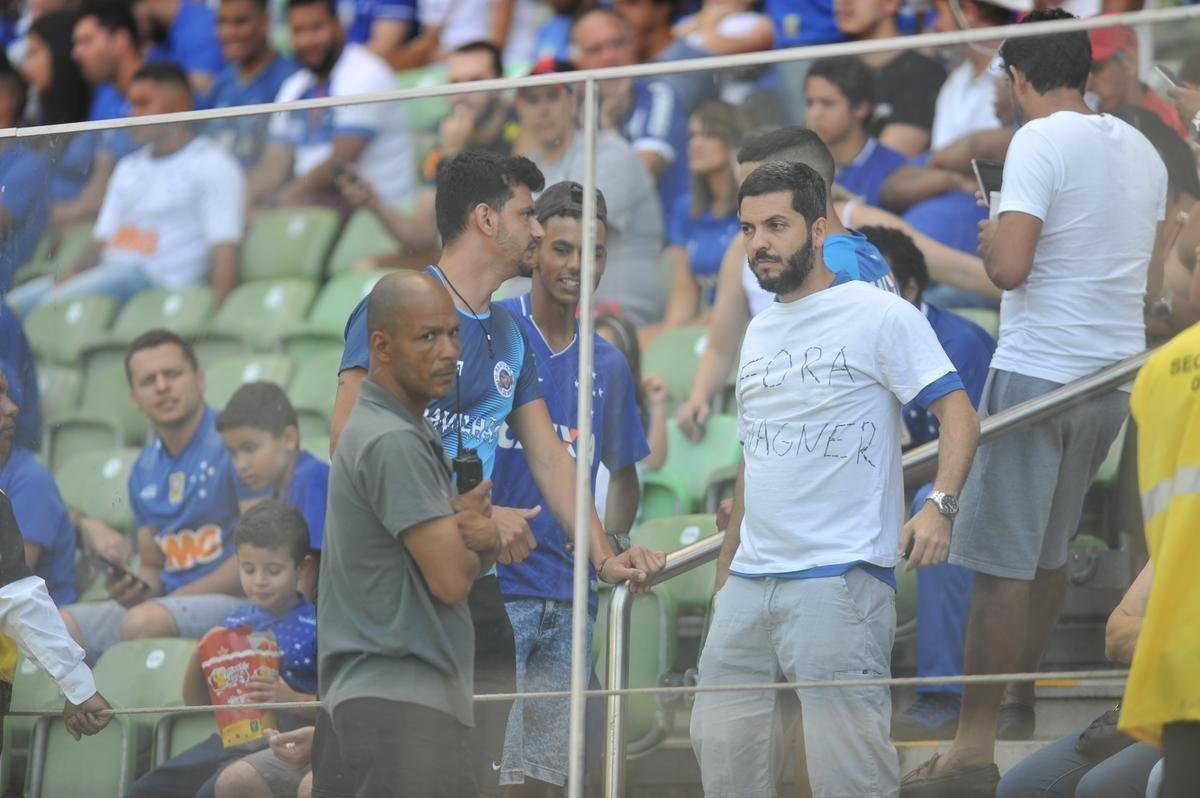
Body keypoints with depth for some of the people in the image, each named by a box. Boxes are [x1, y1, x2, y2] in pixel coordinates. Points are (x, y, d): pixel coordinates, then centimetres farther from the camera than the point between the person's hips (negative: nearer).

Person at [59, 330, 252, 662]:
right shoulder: (145, 471, 17)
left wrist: (180, 596, -12)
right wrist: (134, 590, -2)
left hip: (234, 600, -7)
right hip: (168, 601, 7)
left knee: (144, 622, -36)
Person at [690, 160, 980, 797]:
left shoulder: (879, 315, -3)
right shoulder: (759, 332, 19)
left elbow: (958, 413, -9)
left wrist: (939, 505, -25)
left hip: (840, 578, -8)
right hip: (749, 579, 8)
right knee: (719, 742, 6)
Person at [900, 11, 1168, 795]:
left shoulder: (1040, 141, -12)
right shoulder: (1142, 150, 11)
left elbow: (1010, 267, -21)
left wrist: (992, 239, 1)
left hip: (1038, 370, -8)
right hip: (1114, 375, 8)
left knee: (1001, 562, -8)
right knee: (1049, 549, 21)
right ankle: (1022, 696, 32)